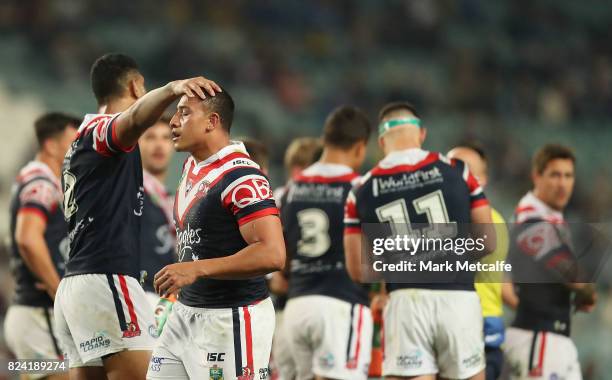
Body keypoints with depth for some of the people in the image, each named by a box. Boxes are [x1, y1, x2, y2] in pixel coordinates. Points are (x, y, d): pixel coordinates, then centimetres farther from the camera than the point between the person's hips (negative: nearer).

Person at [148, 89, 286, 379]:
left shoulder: (240, 176, -18)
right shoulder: (192, 166, 12)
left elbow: (272, 255, -27)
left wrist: (196, 269, -28)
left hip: (230, 321, -9)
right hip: (186, 312, 9)